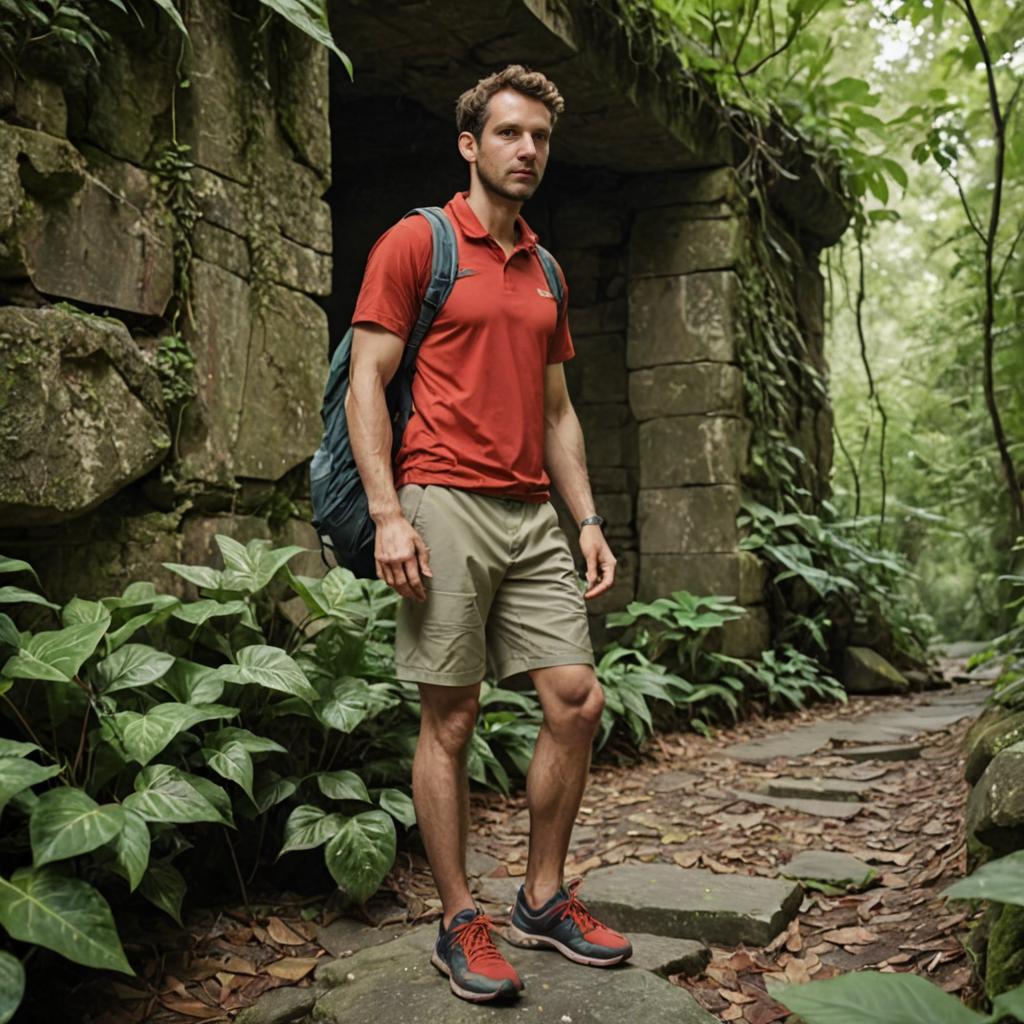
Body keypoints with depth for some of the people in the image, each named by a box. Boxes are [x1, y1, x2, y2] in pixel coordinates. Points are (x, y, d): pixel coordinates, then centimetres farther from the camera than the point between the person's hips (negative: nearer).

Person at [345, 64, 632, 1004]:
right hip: (445, 504, -6)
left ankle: (544, 900, 19)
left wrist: (588, 521, 13)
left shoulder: (545, 271, 20)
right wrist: (388, 514, -15)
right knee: (450, 721, 0)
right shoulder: (416, 241, 1)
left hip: (533, 515, 6)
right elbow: (365, 384, -5)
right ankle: (459, 924, 13)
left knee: (578, 700, 3)